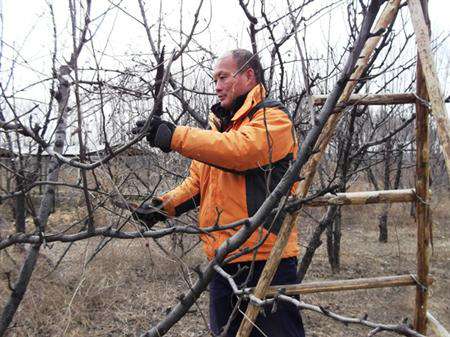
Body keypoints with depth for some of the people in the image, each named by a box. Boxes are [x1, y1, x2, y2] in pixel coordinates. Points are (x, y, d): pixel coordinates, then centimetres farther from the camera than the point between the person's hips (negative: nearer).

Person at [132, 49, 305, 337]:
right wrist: (164, 205, 2)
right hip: (224, 259, 8)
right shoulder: (218, 125, 19)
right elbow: (198, 182, 18)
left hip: (266, 259, -8)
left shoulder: (273, 118, -7)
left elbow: (239, 150, -28)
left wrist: (174, 136, -26)